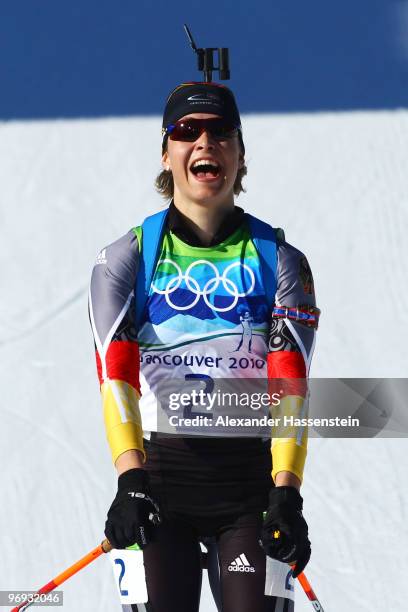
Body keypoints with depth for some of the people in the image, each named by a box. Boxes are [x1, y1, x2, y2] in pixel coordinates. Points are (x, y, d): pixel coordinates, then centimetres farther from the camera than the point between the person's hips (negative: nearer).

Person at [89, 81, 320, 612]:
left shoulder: (280, 261, 5)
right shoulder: (124, 259, 4)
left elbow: (290, 385, -7)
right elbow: (115, 374, -11)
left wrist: (286, 493, -21)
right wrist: (130, 481, -27)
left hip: (252, 475, 1)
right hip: (159, 474, 0)